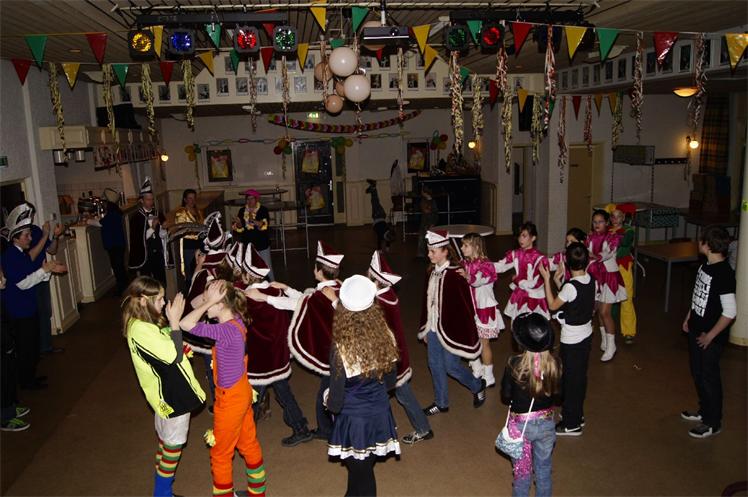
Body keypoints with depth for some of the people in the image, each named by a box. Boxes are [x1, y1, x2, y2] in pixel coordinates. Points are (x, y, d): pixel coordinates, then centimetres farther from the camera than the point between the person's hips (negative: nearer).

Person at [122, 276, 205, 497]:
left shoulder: (146, 323, 4)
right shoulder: (140, 330, -26)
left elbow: (167, 348, 11)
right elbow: (173, 356, -27)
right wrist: (174, 321, -26)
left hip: (168, 390, 10)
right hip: (171, 394, -10)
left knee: (165, 441, 23)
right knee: (173, 445, 6)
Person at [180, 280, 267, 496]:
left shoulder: (227, 330, -30)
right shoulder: (236, 320, -4)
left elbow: (186, 324, -35)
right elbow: (196, 302, 9)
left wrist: (209, 301, -31)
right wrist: (208, 297, -8)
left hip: (230, 399, -9)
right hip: (241, 392, 9)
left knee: (220, 454, 14)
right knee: (249, 444, 24)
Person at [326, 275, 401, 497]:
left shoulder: (340, 348, -26)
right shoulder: (386, 337, -13)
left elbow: (336, 401, -18)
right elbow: (390, 382, 2)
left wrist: (329, 403, 3)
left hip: (353, 420, -4)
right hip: (380, 414, 4)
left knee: (360, 472, 16)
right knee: (365, 468, 24)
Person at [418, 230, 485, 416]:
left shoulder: (455, 274, -19)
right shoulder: (432, 272, 2)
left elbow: (464, 305, -17)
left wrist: (458, 332, -14)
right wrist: (425, 328, 14)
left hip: (451, 329, -7)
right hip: (433, 328, 7)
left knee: (451, 366, 5)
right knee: (435, 365, 14)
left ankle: (478, 386, 32)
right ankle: (441, 403, 31)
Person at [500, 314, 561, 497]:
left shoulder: (514, 364, -23)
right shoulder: (554, 364, -16)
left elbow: (506, 397, -12)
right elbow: (556, 395, -3)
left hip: (520, 425, -2)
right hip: (546, 423, 2)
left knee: (522, 470, 19)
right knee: (544, 469, 23)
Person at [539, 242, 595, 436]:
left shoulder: (570, 286, -26)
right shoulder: (591, 280, -3)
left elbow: (553, 305, -12)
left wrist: (547, 279, -11)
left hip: (571, 340, -8)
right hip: (586, 335, 8)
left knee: (570, 379, 5)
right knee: (580, 377, 20)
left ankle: (571, 424, 18)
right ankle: (577, 415, 36)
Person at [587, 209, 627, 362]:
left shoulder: (613, 237, -11)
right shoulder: (590, 237, 3)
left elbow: (608, 253, -27)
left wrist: (594, 256, -44)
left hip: (609, 276, -5)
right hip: (595, 276, 5)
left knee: (605, 312, -8)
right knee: (599, 311, 12)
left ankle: (611, 346, 5)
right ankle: (604, 340, 30)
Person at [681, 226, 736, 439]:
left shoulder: (724, 274, -26)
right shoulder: (706, 266, 1)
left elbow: (730, 312, -24)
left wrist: (710, 335, -18)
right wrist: (689, 318, 15)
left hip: (711, 337, -8)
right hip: (696, 330, 8)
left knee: (709, 378, 7)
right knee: (697, 374, 21)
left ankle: (713, 423, 24)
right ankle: (705, 411, 40)